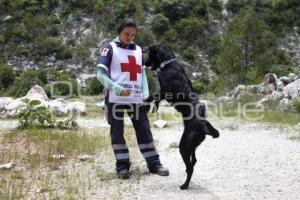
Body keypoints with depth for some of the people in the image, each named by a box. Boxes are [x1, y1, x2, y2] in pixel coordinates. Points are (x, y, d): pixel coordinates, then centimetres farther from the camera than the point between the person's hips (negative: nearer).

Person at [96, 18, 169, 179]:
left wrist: (145, 93, 3)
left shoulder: (138, 50, 15)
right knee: (117, 132, 3)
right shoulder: (110, 48, 0)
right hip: (115, 98, -4)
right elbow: (100, 74, -6)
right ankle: (122, 166, 12)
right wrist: (117, 89, -18)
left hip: (136, 98, 4)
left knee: (144, 130, 5)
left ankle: (154, 163, 12)